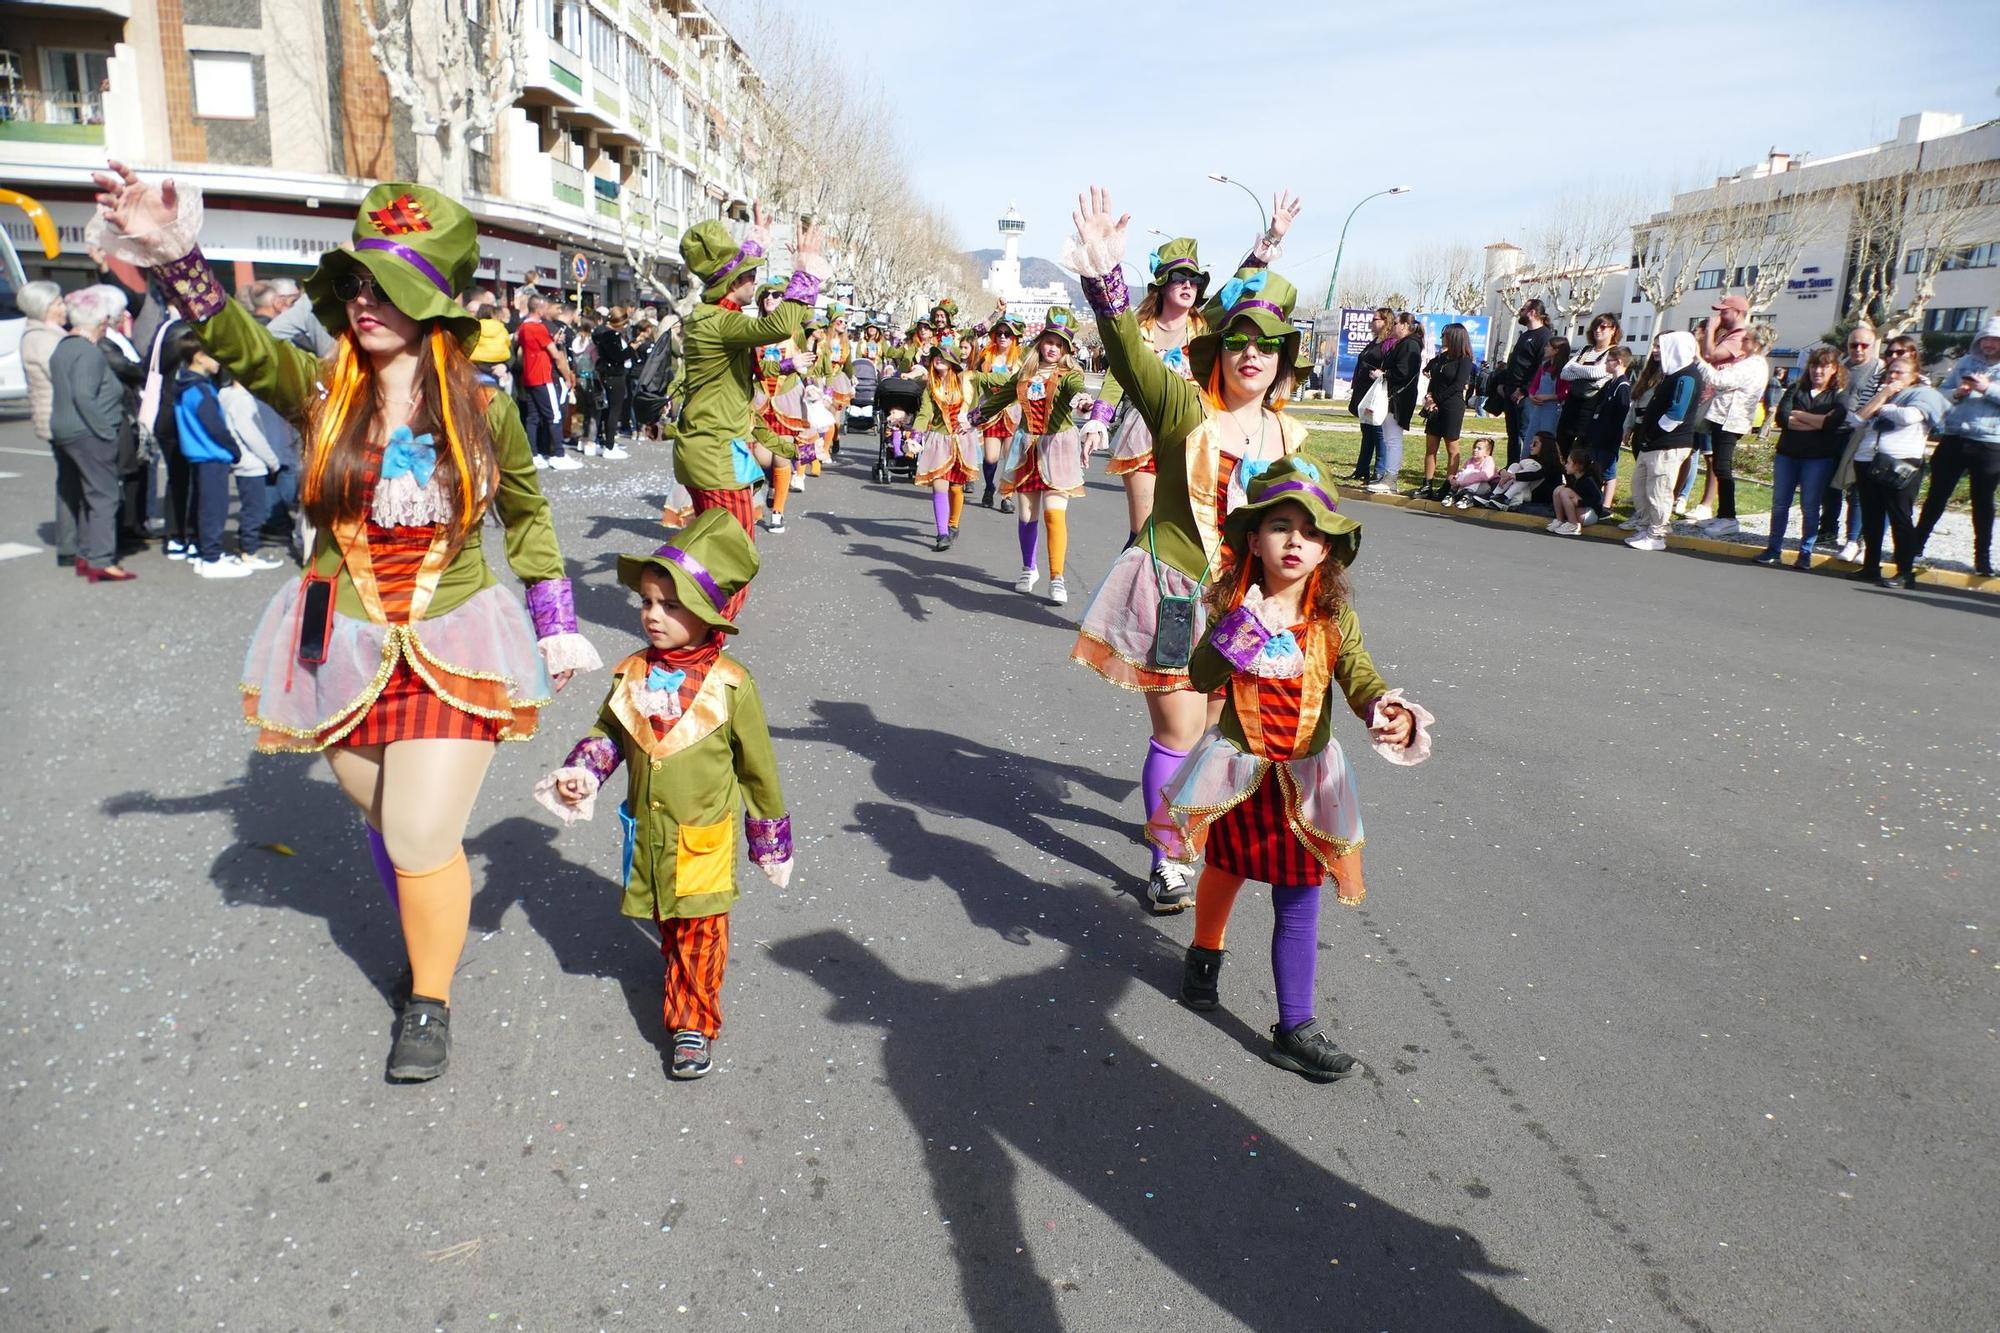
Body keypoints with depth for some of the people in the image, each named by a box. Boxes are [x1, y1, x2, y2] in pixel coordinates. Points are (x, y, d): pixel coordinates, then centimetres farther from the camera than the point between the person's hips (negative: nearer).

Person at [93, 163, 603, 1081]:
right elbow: (237, 340, -23)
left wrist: (555, 618, 7)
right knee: (384, 823, 19)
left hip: (451, 648, -2)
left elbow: (527, 515, 8)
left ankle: (430, 1003, 20)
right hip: (342, 649, 3)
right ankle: (436, 935, 48)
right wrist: (174, 259, -40)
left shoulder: (483, 410, -6)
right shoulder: (320, 391, -4)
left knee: (423, 842, -4)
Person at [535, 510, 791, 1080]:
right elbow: (607, 733, 10)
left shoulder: (730, 684, -15)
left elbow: (756, 764, -6)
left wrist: (770, 835, 2)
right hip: (647, 830, 4)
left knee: (699, 929, 3)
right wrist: (579, 774, -9)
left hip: (705, 836, -4)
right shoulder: (632, 675, -5)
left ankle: (694, 1022, 14)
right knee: (666, 921, 19)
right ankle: (684, 974, 44)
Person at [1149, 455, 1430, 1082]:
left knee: (1298, 905, 3)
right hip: (1235, 767, 0)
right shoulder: (1234, 608, -9)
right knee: (1223, 869, 23)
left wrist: (1393, 716, -38)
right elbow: (1200, 679, -14)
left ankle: (1294, 1029, 16)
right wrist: (1232, 641, -30)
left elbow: (1362, 683, -18)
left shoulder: (1334, 618, -9)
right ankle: (1205, 954, 53)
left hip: (1304, 776, 0)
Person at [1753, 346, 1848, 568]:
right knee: (1779, 503, 5)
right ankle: (1773, 549, 13)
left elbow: (1833, 423, -16)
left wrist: (1798, 416, -8)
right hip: (1787, 453, 3)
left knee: (1810, 506, 1)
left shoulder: (1839, 395, 0)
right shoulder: (1796, 388, 8)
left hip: (1819, 458, -3)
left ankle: (1805, 553, 9)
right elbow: (1781, 417, -6)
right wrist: (1817, 422, -12)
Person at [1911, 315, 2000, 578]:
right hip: (1954, 440, 2)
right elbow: (1942, 393, 12)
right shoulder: (1965, 363, 12)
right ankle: (1915, 547, 11)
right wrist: (1956, 393, -7)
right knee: (1936, 496, 5)